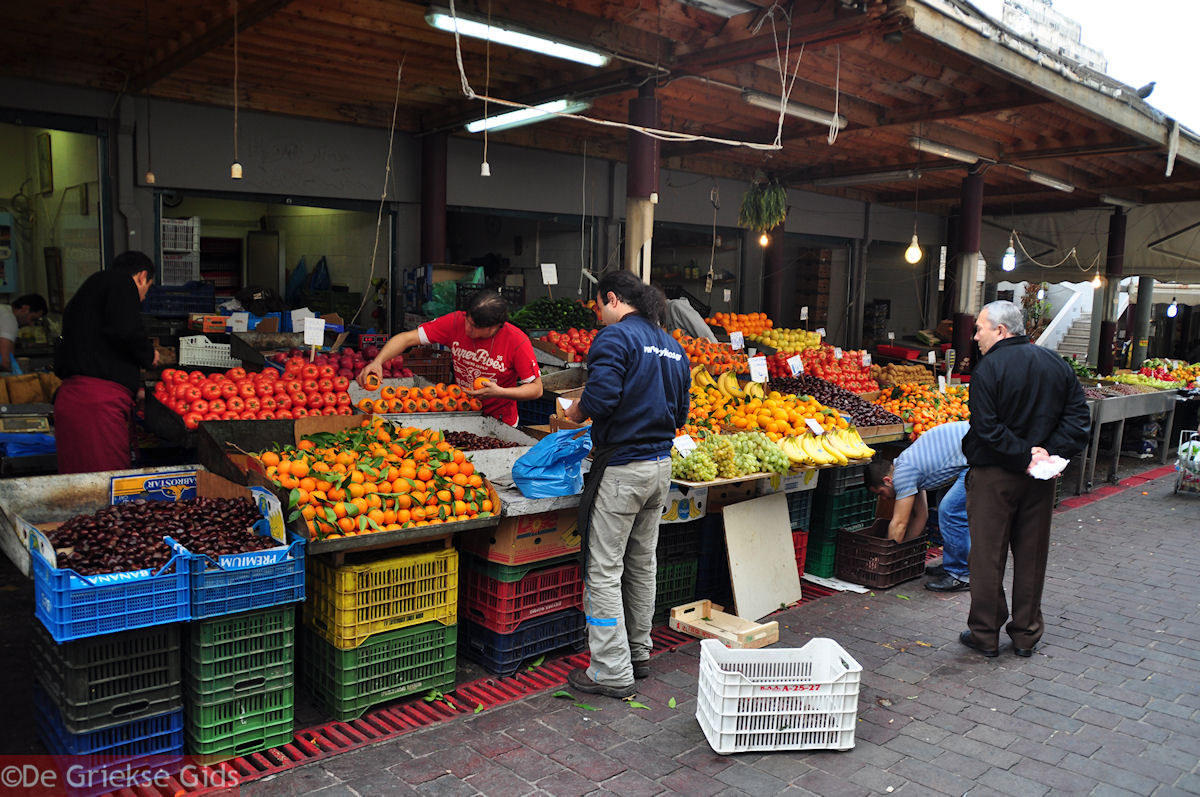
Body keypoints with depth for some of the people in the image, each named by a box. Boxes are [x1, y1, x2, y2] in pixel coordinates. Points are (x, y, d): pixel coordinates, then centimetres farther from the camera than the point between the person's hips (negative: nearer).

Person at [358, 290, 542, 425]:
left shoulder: (517, 342, -20)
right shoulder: (456, 322, -14)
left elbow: (536, 389, -13)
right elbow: (407, 338, -13)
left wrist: (499, 392, -28)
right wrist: (377, 362, -28)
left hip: (500, 422, -3)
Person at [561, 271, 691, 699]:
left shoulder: (615, 336, -12)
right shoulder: (672, 345, 13)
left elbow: (600, 397, -24)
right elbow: (680, 412, 15)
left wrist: (573, 414, -5)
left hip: (621, 468, -8)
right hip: (661, 464, 8)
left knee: (604, 570, 0)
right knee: (643, 563, 19)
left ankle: (612, 673, 5)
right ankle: (639, 654, 31)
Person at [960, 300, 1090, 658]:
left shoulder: (988, 369, -14)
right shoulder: (1056, 364, 5)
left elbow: (986, 428, -21)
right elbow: (1078, 415, 2)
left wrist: (1024, 455, -14)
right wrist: (1051, 451, -5)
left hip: (994, 476, -5)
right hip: (1040, 480, 6)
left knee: (987, 556, 5)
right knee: (1031, 556, 14)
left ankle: (985, 635, 14)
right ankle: (1026, 635, 24)